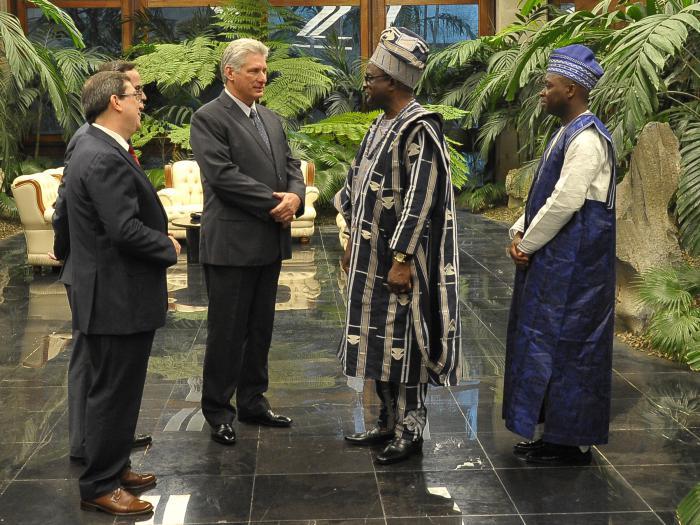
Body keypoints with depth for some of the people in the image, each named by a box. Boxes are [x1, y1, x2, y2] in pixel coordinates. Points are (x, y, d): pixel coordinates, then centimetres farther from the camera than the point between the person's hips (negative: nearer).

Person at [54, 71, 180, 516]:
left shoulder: (101, 150, 12)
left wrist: (161, 238, 5)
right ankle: (100, 487, 12)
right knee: (113, 392, 0)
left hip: (120, 295, 11)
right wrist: (169, 248, -11)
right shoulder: (105, 160, -22)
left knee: (119, 390, 20)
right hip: (118, 299, -11)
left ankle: (114, 467, 33)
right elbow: (126, 230, -27)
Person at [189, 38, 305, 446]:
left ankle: (253, 401, 27)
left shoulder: (271, 119, 15)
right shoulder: (209, 118, -9)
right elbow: (223, 174, -18)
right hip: (232, 243, -7)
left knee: (261, 328, 14)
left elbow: (291, 165, 13)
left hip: (271, 242, 7)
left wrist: (296, 197, -9)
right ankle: (218, 411, 14)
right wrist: (274, 204, -17)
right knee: (227, 331, 1)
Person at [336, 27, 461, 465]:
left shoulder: (419, 129, -17)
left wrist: (402, 260, -22)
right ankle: (391, 421, 27)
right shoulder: (383, 125, 12)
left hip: (398, 258, -9)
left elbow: (420, 199, -21)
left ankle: (411, 430, 13)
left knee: (402, 341, 0)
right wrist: (352, 243, 19)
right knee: (377, 340, 14)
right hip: (371, 255, 9)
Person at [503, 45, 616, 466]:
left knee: (565, 345, -3)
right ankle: (552, 432, 25)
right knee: (552, 343, 14)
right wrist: (520, 232, 5)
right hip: (556, 262, 10)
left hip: (573, 267, -10)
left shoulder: (586, 138, -17)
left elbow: (565, 203, -23)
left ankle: (570, 444, 8)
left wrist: (527, 245, -12)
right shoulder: (569, 133, 15)